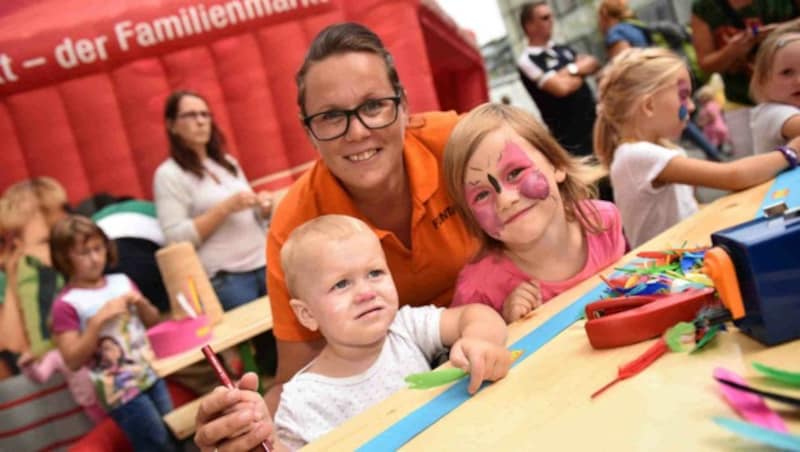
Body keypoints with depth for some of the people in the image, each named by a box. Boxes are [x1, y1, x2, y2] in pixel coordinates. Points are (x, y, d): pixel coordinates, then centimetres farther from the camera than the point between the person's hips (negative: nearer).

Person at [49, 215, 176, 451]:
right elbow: (73, 361, -15)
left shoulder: (121, 281, 5)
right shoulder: (66, 304, -10)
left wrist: (140, 303, -7)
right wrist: (99, 319, -23)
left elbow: (153, 321, 14)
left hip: (152, 375, 5)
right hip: (121, 390, -5)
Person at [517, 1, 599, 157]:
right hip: (570, 135, -7)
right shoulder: (527, 60, -13)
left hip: (596, 122, 8)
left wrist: (572, 70, -12)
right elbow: (561, 88, -21)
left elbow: (593, 64, 7)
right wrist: (581, 75, -1)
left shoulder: (562, 49, 14)